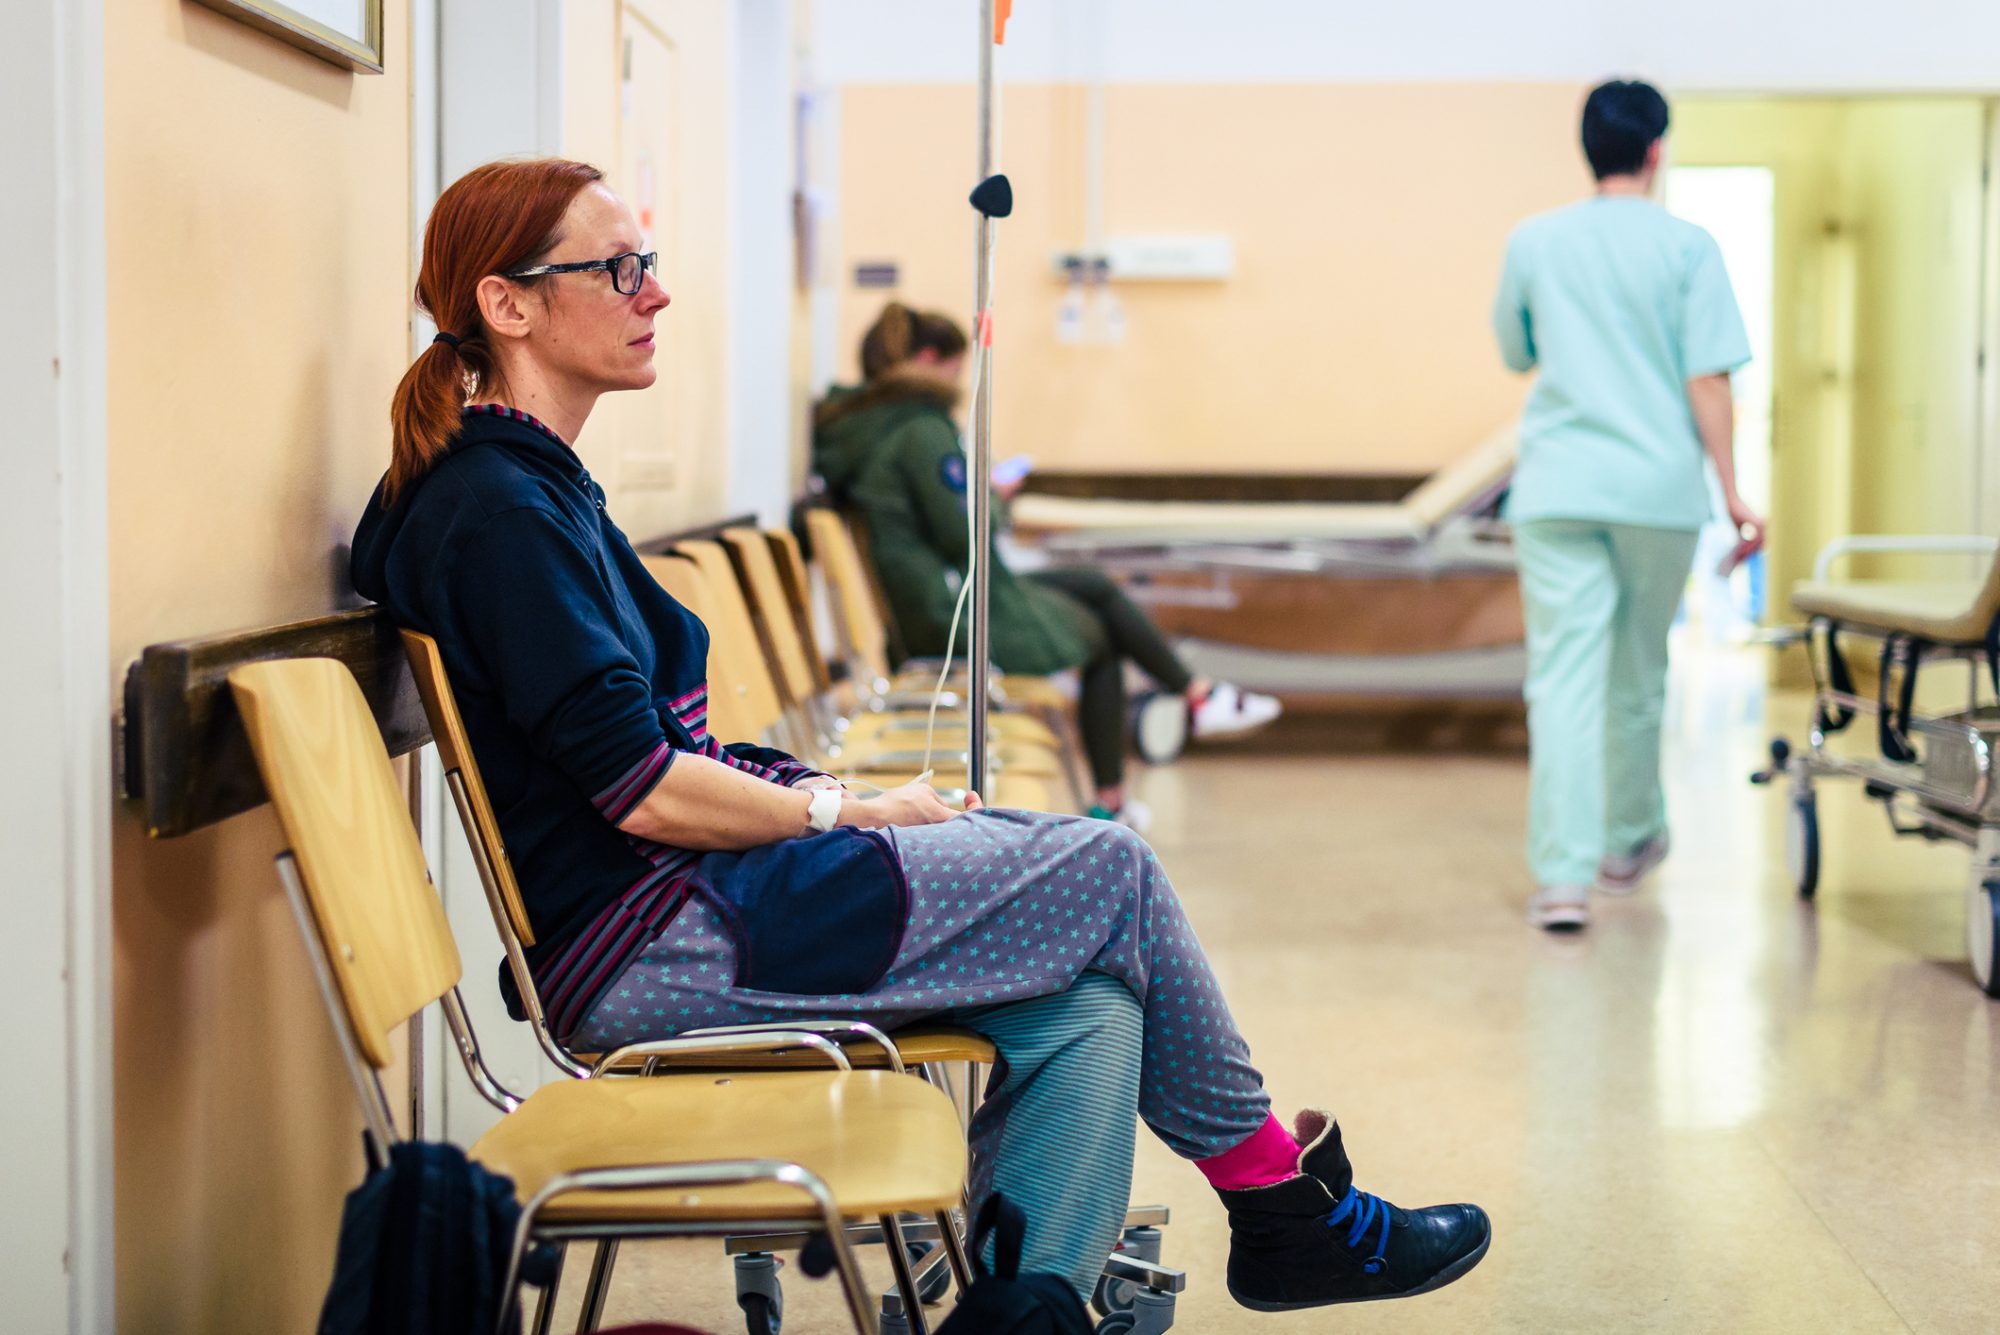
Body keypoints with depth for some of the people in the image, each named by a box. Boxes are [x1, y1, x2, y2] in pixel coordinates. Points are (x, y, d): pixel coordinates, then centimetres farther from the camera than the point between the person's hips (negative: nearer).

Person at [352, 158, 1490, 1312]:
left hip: (687, 902, 10)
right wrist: (849, 811, -7)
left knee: (1088, 1010, -4)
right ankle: (1283, 1195, 13)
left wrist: (827, 794, 4)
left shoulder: (533, 486, 16)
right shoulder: (500, 508, -15)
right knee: (1106, 869, -5)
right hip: (651, 947, -10)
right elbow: (642, 791, -20)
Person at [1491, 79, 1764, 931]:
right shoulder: (1686, 248, -2)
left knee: (1563, 676, -4)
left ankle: (1563, 875, -15)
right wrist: (1734, 492, -3)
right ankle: (1629, 843, 34)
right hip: (1659, 487, 0)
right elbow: (1706, 381, -6)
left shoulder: (1534, 242, 5)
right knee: (1637, 675, 16)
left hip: (1557, 486, 0)